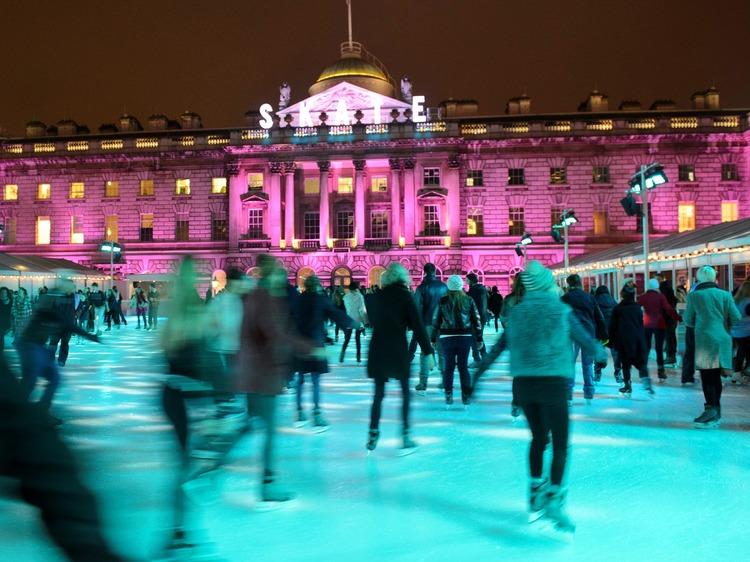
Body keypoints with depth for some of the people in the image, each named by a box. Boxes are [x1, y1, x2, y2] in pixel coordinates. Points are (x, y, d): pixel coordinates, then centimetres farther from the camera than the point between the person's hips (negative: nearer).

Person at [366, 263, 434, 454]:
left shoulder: (377, 296, 6)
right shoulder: (405, 296, -5)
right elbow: (417, 325, -9)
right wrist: (427, 352, -8)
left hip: (377, 348, 3)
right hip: (398, 349, -3)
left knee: (378, 393, 12)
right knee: (405, 392, 7)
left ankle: (373, 434, 13)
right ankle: (405, 436, 3)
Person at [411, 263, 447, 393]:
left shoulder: (422, 288, -6)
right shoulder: (444, 286, 2)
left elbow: (417, 308, -8)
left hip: (427, 324, -2)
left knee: (425, 353, 1)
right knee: (442, 352, 13)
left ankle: (423, 384, -3)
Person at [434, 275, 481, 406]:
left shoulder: (443, 301, -1)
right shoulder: (469, 300, 2)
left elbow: (436, 321, 0)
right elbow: (477, 320, 4)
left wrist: (433, 339, 7)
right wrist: (479, 338, 11)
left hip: (447, 338, -1)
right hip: (465, 337, 1)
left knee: (448, 367, 7)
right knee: (463, 366, 9)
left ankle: (448, 396, 7)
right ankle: (465, 396, 11)